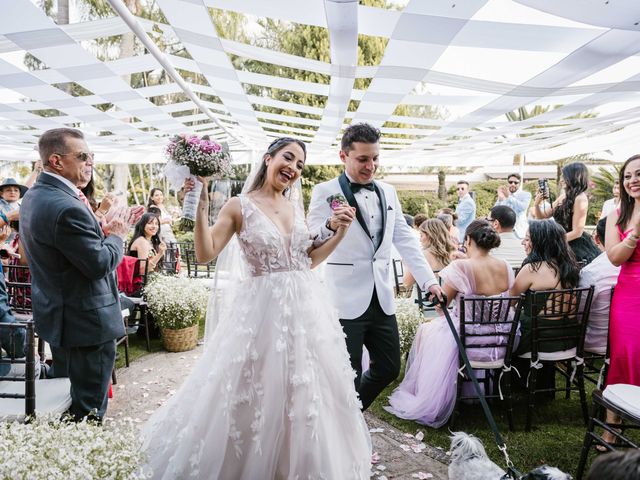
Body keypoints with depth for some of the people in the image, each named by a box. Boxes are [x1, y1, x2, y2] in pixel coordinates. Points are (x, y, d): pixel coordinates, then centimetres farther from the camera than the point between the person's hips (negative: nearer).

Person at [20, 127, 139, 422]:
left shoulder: (34, 196, 7)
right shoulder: (67, 207, -26)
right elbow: (100, 264, -22)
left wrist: (105, 231, 3)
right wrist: (117, 234, -7)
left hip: (58, 317, 10)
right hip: (87, 324, -10)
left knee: (76, 396, 24)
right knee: (89, 411, 3)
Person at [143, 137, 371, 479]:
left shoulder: (297, 207, 10)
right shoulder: (240, 206, -5)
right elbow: (205, 253, -12)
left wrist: (340, 232, 5)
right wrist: (201, 207, -20)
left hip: (306, 309, 5)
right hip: (262, 311, -5)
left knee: (306, 396, 16)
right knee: (257, 396, 6)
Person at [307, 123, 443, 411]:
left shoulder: (388, 192, 11)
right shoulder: (325, 192, -6)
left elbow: (405, 239, 12)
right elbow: (311, 244, -13)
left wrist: (429, 280, 3)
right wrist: (331, 226, -35)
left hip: (382, 298, 6)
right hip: (346, 300, -6)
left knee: (388, 368, 15)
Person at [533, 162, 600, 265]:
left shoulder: (580, 198, -13)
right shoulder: (563, 197, 10)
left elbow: (577, 232, -17)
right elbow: (542, 216, 18)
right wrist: (537, 204, -2)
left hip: (577, 247, -7)